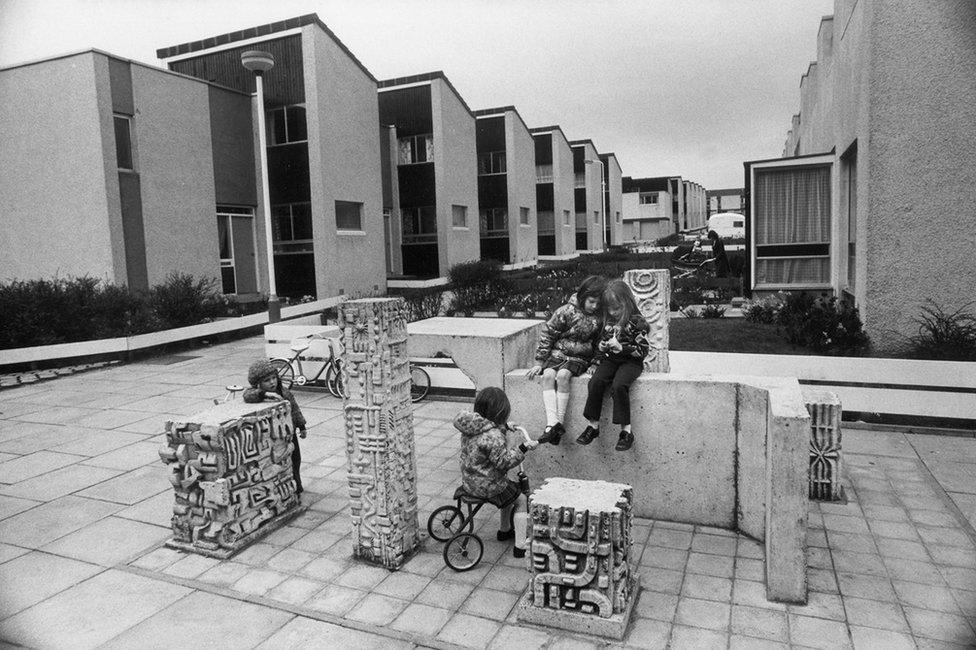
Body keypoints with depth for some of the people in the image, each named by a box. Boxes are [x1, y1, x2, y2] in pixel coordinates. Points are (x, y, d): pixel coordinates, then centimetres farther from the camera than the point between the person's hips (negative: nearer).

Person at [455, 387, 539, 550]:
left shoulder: (473, 425, -3)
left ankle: (505, 530, 43)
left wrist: (503, 426, 16)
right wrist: (523, 448, -22)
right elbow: (503, 461, -25)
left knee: (511, 492, 30)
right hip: (487, 487, -9)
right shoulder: (493, 437, -30)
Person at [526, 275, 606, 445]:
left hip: (580, 358, -1)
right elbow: (547, 334, -1)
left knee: (562, 376, -30)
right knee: (548, 375, -28)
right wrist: (539, 362, -3)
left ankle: (559, 422, -29)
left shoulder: (601, 317, -3)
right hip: (558, 353, 1)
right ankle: (552, 424, -38)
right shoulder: (567, 311, -7)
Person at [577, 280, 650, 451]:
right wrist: (601, 346, 2)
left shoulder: (636, 322, -6)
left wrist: (622, 348, -20)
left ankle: (626, 431, -22)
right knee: (595, 382, -24)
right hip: (610, 360, 5)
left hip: (630, 362, -5)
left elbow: (643, 350, -9)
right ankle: (593, 425, -15)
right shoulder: (609, 322, 13)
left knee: (618, 385, -32)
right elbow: (601, 342, 26)